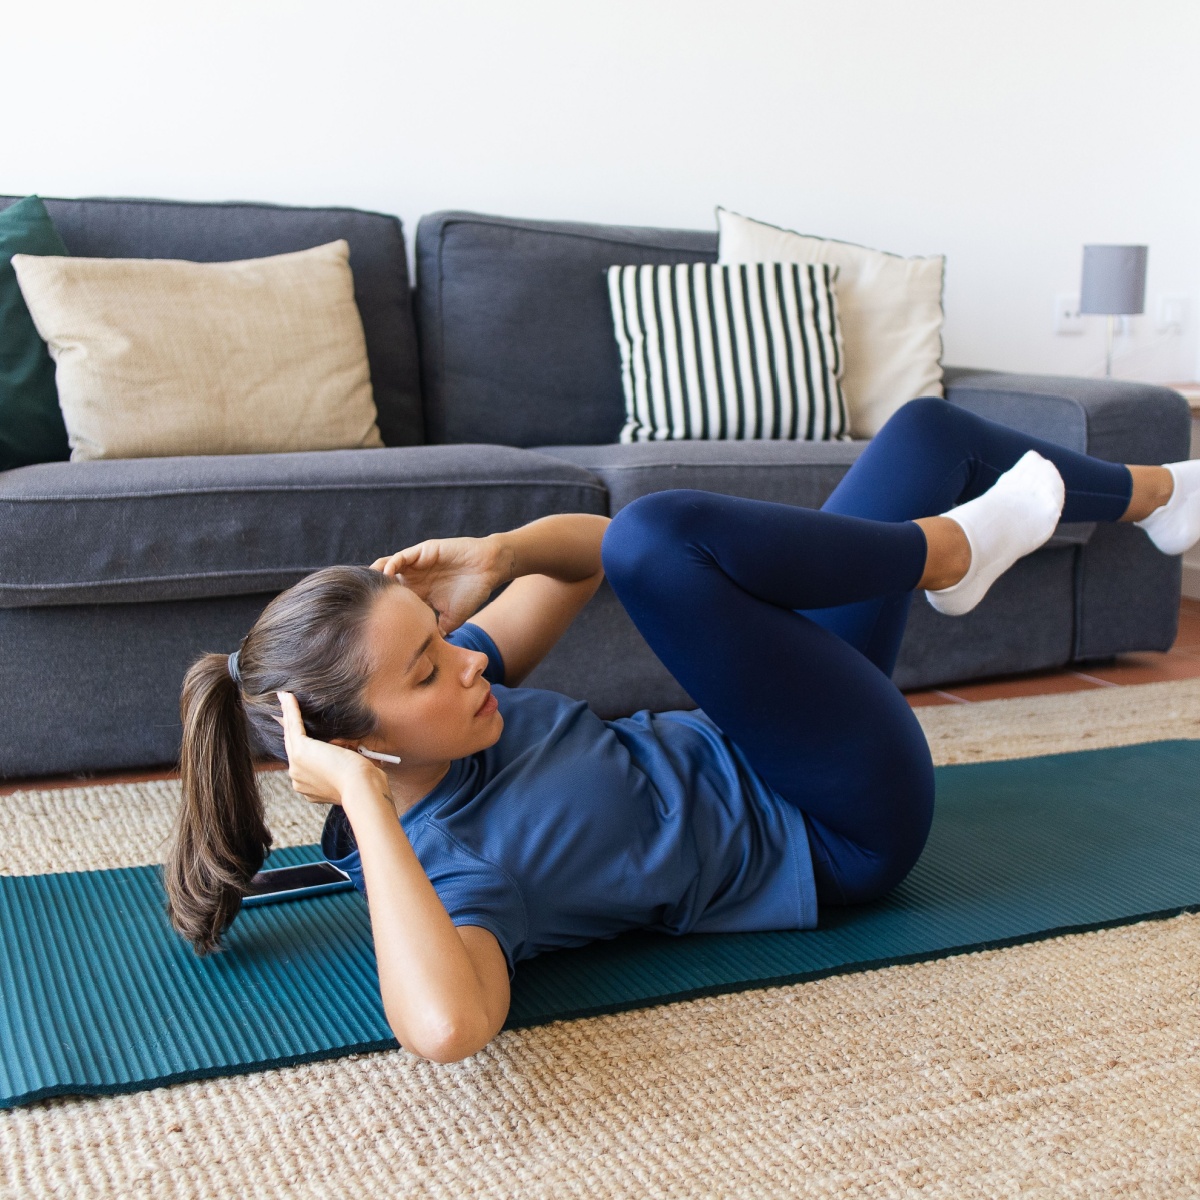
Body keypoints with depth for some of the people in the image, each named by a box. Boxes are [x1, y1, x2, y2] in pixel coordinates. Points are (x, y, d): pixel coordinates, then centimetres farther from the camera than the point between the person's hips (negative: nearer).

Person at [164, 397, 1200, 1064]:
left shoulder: (441, 682, -7)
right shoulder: (446, 860, -31)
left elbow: (590, 551, 0)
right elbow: (447, 1028, -54)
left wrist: (501, 555, -21)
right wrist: (365, 803, -45)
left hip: (735, 762, 8)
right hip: (840, 836, -8)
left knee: (928, 427, 10)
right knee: (661, 533, -32)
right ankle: (953, 550, -3)